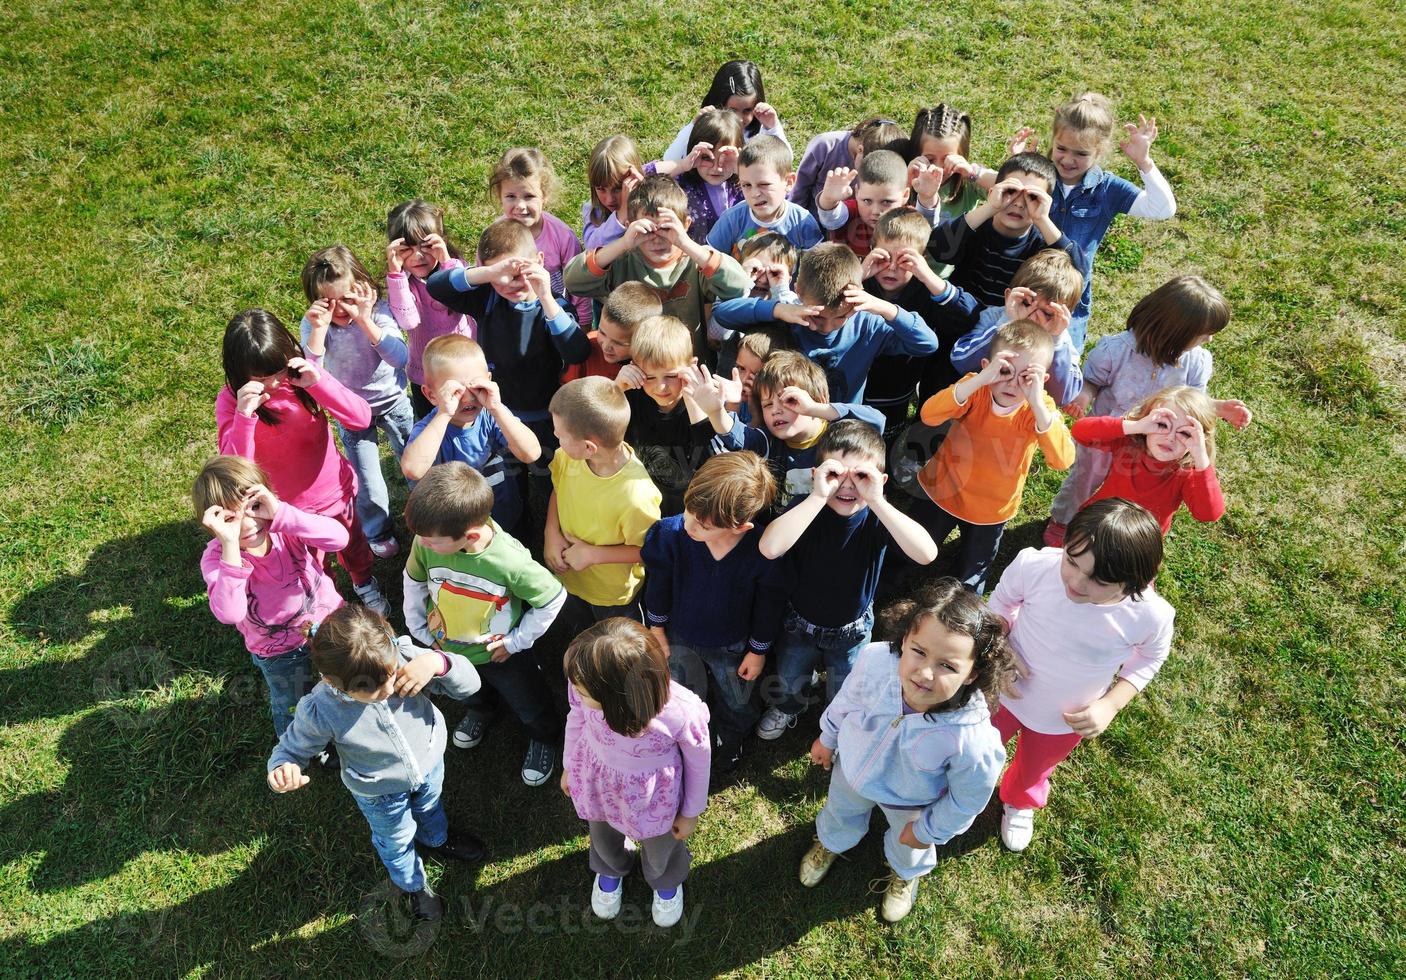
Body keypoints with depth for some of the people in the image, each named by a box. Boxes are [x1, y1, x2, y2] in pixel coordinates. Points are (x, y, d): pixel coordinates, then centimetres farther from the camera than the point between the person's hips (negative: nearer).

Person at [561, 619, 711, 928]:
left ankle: (666, 881, 68)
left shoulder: (682, 712, -42)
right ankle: (611, 869, 71)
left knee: (661, 846, 31)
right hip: (597, 782, 2)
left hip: (654, 796, -2)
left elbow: (699, 760, -18)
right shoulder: (585, 685, -34)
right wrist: (569, 766, 10)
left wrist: (691, 812, -1)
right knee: (602, 837, 34)